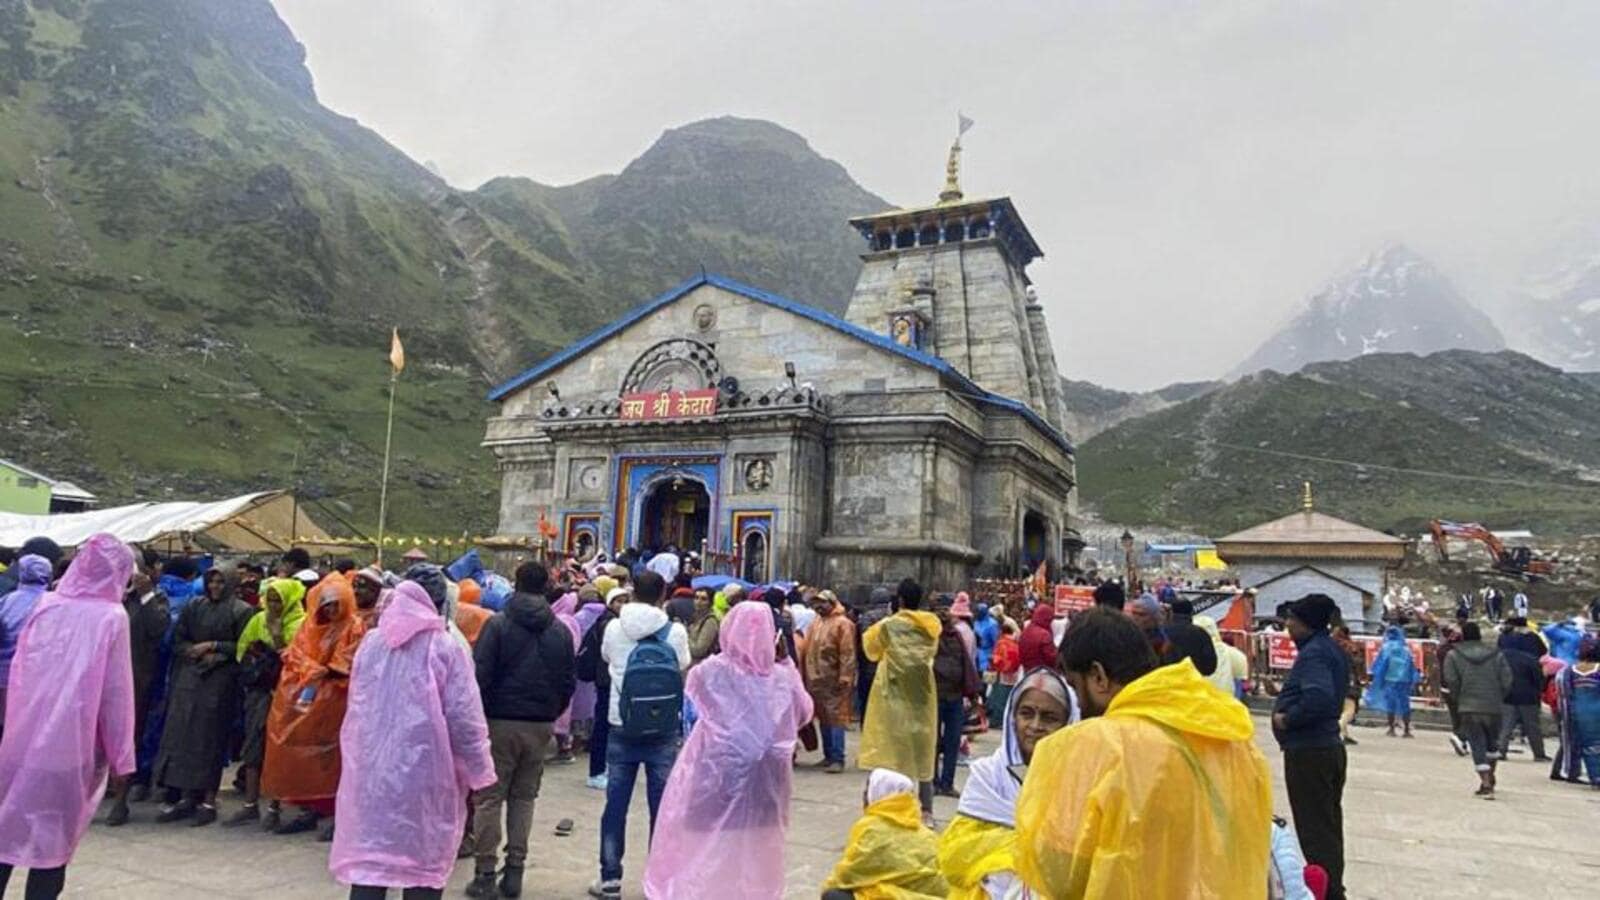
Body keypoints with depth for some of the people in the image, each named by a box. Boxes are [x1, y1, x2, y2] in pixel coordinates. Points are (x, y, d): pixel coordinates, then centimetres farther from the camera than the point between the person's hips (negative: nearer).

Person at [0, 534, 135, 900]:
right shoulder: (111, 617, -9)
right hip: (69, 741, -4)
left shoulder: (45, 606, 4)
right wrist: (121, 756, -2)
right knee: (54, 834, 7)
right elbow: (115, 692, -8)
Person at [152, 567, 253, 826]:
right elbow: (178, 641, 10)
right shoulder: (193, 607, 12)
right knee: (184, 734, 1)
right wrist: (198, 653, -7)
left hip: (220, 681, -4)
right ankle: (188, 797, 7)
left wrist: (213, 646, -11)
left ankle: (208, 800, 3)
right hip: (189, 676, 4)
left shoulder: (241, 611, -2)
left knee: (210, 737, -3)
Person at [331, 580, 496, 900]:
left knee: (367, 856, 8)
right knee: (424, 860, 9)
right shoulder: (445, 647, -9)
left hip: (371, 767, 4)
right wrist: (478, 769, -4)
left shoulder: (370, 643, 6)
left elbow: (356, 706, 17)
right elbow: (463, 716, -11)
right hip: (425, 770, -4)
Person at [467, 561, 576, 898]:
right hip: (541, 725, 3)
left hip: (501, 722, -3)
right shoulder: (561, 631, 2)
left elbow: (481, 675, -10)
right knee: (524, 797, 13)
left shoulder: (498, 624, -8)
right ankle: (514, 871, 15)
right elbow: (569, 682, 4)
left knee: (489, 797, 6)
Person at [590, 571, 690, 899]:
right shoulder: (676, 632, -8)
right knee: (662, 806, 8)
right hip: (664, 731, -1)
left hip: (622, 728, 1)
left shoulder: (614, 628, -5)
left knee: (615, 806, 10)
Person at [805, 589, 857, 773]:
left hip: (834, 680, -7)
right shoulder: (816, 622, 14)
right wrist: (807, 675, 13)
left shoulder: (843, 623, -9)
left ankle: (837, 759, -2)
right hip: (816, 679, 7)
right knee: (823, 718, 13)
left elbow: (847, 653, -14)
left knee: (836, 718, -6)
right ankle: (828, 755, 23)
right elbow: (809, 649, 17)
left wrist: (845, 677, -19)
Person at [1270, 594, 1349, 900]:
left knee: (1314, 829, -2)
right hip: (1330, 745, 10)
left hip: (1308, 751, -10)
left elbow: (1318, 697, -34)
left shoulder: (1313, 653, -19)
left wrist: (1287, 719, -20)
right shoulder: (1332, 649, 12)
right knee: (1329, 825, 19)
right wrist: (1286, 697, 10)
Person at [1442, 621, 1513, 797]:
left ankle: (1486, 784, -10)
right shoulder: (1496, 654, 6)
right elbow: (1506, 680, 0)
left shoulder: (1454, 655, 0)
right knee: (1491, 744, 20)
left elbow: (1451, 680, -7)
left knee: (1477, 746, -2)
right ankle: (1489, 778, 29)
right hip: (1493, 707, 3)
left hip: (1468, 708, -3)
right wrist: (1498, 699, 12)